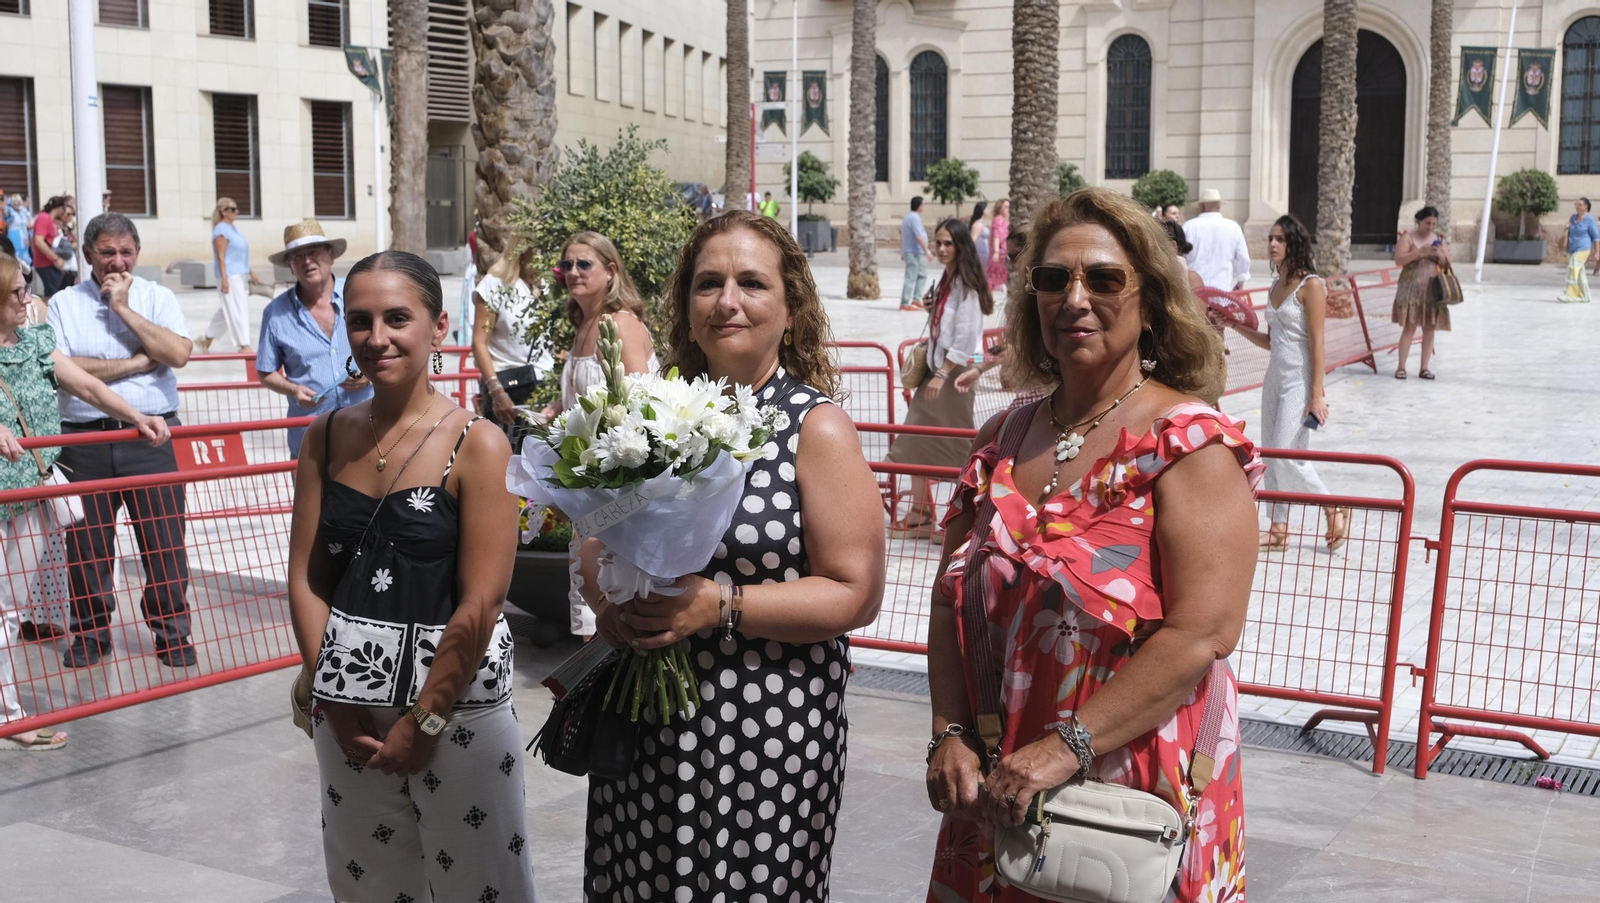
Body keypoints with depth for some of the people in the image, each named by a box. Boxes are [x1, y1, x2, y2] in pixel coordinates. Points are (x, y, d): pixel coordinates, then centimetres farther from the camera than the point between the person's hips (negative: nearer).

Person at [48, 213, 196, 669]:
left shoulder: (158, 297, 5)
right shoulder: (64, 304, 5)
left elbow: (178, 353, -12)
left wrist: (123, 307, -10)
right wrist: (136, 363, -10)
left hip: (151, 438, -1)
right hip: (85, 440, 1)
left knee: (164, 541, 1)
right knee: (86, 544, 9)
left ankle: (171, 631, 14)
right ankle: (90, 632, 24)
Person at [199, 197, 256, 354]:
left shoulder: (232, 229, 17)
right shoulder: (221, 230, -11)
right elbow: (221, 257, -17)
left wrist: (250, 273, 22)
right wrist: (224, 279, -22)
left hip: (240, 276, 10)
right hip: (230, 276, -10)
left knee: (227, 311, 15)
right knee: (237, 311, -9)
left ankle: (207, 339, 26)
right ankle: (244, 346, -8)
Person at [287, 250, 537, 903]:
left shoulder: (476, 445, -11)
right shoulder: (328, 437, 4)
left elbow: (480, 603, -14)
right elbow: (306, 578, 3)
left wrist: (424, 721, -12)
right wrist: (336, 700, -4)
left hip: (457, 704, -4)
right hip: (345, 714, 5)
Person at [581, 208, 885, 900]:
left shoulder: (817, 428, -7)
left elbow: (855, 594, -11)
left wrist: (719, 603, -20)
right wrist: (606, 597, -6)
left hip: (767, 737, -4)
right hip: (643, 726, 5)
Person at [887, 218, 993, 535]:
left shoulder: (966, 284, -15)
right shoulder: (946, 280, 11)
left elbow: (966, 335, -19)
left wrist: (943, 374, -19)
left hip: (957, 369, -9)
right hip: (937, 365, 9)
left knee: (954, 444, -3)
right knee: (916, 439, 9)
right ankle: (918, 513, 17)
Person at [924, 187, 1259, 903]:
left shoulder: (1189, 443, -12)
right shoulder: (1001, 441, 5)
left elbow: (1203, 635, -20)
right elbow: (951, 602, 8)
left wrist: (1064, 749, -23)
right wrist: (950, 734, -6)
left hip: (1138, 795, -5)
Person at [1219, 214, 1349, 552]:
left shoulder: (1311, 285, -11)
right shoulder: (1276, 286, 12)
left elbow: (1317, 343, -14)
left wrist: (1316, 395, -17)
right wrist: (1237, 327, 6)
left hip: (1299, 381, -8)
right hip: (1275, 378, 8)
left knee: (1286, 456, -10)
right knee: (1271, 458, 8)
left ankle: (1334, 509, 10)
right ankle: (1279, 530, 16)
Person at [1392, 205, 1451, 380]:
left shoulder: (1440, 240, 12)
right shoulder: (1407, 238, 0)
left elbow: (1448, 263, 9)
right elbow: (1399, 260, -11)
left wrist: (1439, 254, -11)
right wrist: (1420, 251, -20)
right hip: (1412, 287, -4)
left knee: (1430, 328, 3)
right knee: (1409, 326, -9)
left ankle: (1424, 367, 8)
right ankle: (1401, 366, -6)